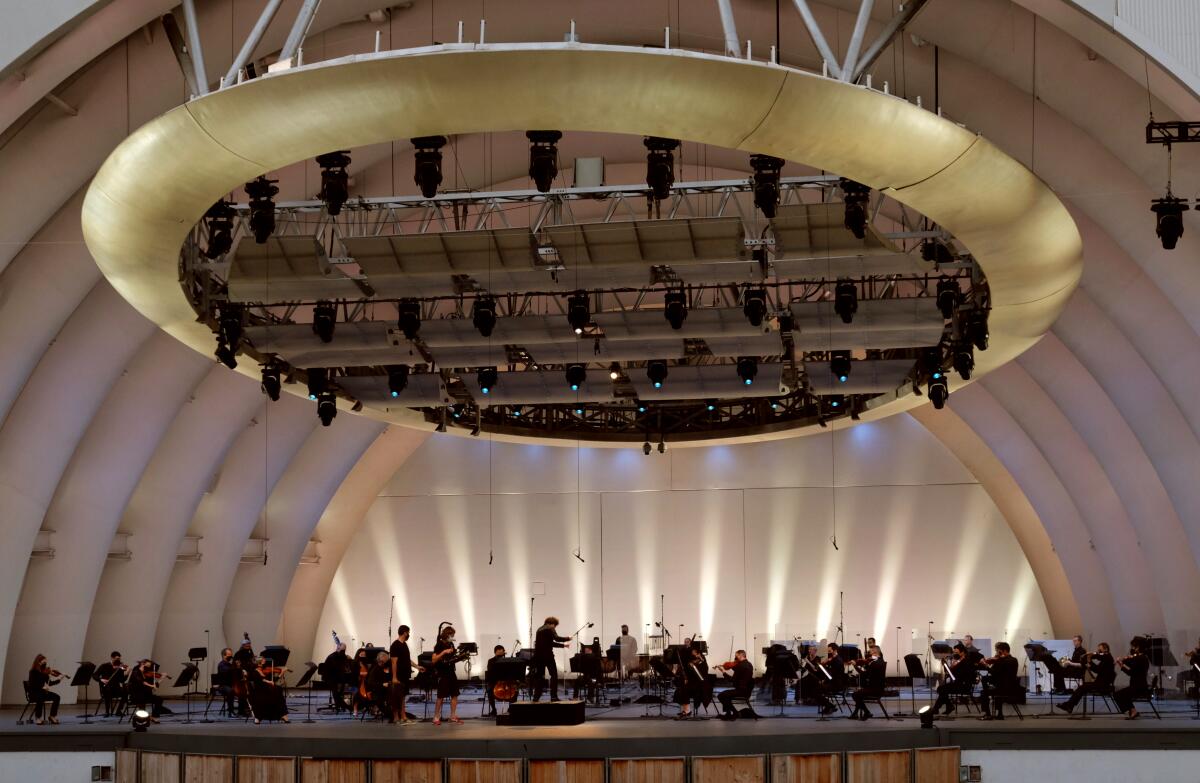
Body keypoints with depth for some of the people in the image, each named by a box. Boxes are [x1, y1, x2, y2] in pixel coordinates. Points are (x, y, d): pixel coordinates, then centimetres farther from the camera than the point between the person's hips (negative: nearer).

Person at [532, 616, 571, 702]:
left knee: (539, 675, 11)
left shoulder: (539, 630, 20)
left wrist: (563, 645, 27)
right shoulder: (550, 629, -4)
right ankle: (553, 696, -6)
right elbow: (556, 638, -19)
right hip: (547, 655, -7)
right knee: (554, 675, 1)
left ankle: (536, 696, 8)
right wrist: (568, 638, -3)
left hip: (538, 655, 7)